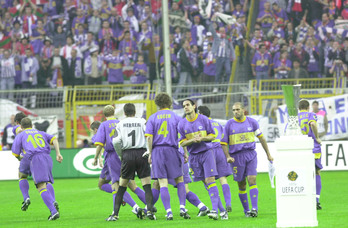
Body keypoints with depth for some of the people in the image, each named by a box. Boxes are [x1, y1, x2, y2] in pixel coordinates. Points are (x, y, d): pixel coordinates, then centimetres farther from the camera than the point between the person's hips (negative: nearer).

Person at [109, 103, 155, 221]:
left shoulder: (120, 124, 7)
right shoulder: (142, 122, 6)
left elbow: (116, 141, -3)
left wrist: (121, 155, 11)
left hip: (127, 155, 1)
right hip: (141, 153, -1)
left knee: (122, 187, 7)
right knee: (147, 185, -1)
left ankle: (115, 214, 5)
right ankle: (149, 210, -16)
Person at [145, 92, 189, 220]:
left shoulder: (152, 118, 5)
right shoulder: (176, 117, 4)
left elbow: (149, 137, -3)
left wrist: (150, 153, 2)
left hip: (157, 151, 0)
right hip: (172, 150, 0)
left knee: (163, 183, -1)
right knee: (180, 180, 13)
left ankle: (168, 212, -8)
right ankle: (182, 208, 1)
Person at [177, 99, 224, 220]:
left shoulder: (203, 119, -2)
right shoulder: (182, 124, 3)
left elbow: (212, 136, 3)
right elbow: (182, 142, 2)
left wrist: (202, 138, -17)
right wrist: (193, 140, -16)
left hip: (207, 152, -3)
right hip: (193, 155, 3)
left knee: (210, 180, -13)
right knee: (205, 182, 4)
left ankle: (215, 210, -20)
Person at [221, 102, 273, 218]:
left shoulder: (252, 122, 5)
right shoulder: (229, 124, 2)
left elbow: (261, 137, 14)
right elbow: (224, 143, 4)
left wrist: (268, 154, 16)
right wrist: (228, 156, -11)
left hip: (251, 155, 0)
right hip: (236, 156, 0)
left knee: (252, 181, -14)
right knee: (242, 185, 3)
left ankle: (254, 208, -18)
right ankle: (246, 210, 12)